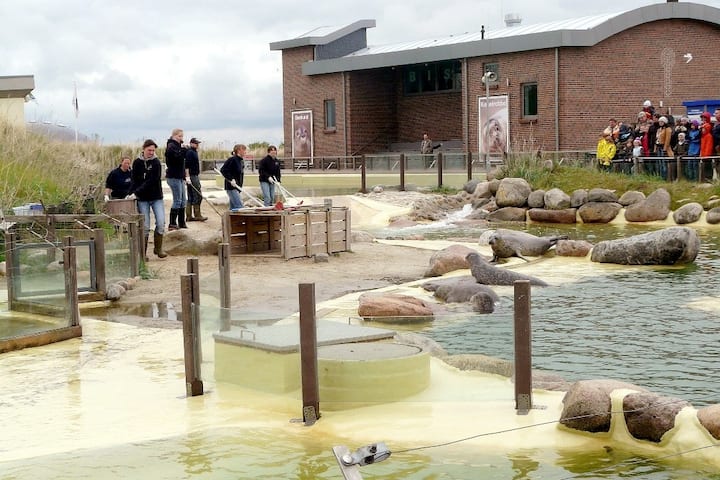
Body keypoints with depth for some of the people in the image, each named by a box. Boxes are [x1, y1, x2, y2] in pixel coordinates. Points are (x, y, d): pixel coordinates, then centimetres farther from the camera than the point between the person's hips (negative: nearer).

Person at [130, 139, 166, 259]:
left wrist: (136, 193, -19)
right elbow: (135, 180, 4)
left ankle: (158, 248, 10)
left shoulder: (156, 163, -7)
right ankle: (143, 253, 8)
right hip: (142, 199, 1)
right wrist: (131, 193, -10)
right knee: (145, 227, -2)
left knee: (161, 223, -9)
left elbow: (151, 181, -15)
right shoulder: (137, 163, 1)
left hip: (156, 197, -1)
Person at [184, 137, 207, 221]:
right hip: (192, 176, -10)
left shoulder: (194, 152, 19)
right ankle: (197, 215, -5)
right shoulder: (189, 152, -11)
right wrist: (187, 177, -25)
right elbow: (186, 165, -19)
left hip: (195, 176, 10)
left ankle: (189, 216, 11)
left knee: (191, 198, 9)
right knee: (197, 196, -8)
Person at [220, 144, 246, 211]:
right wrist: (231, 179, -21)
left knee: (233, 207, 12)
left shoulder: (241, 161, 12)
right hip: (231, 187, -9)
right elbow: (223, 170, -17)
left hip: (237, 187, 9)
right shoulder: (232, 159, -14)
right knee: (239, 206, -17)